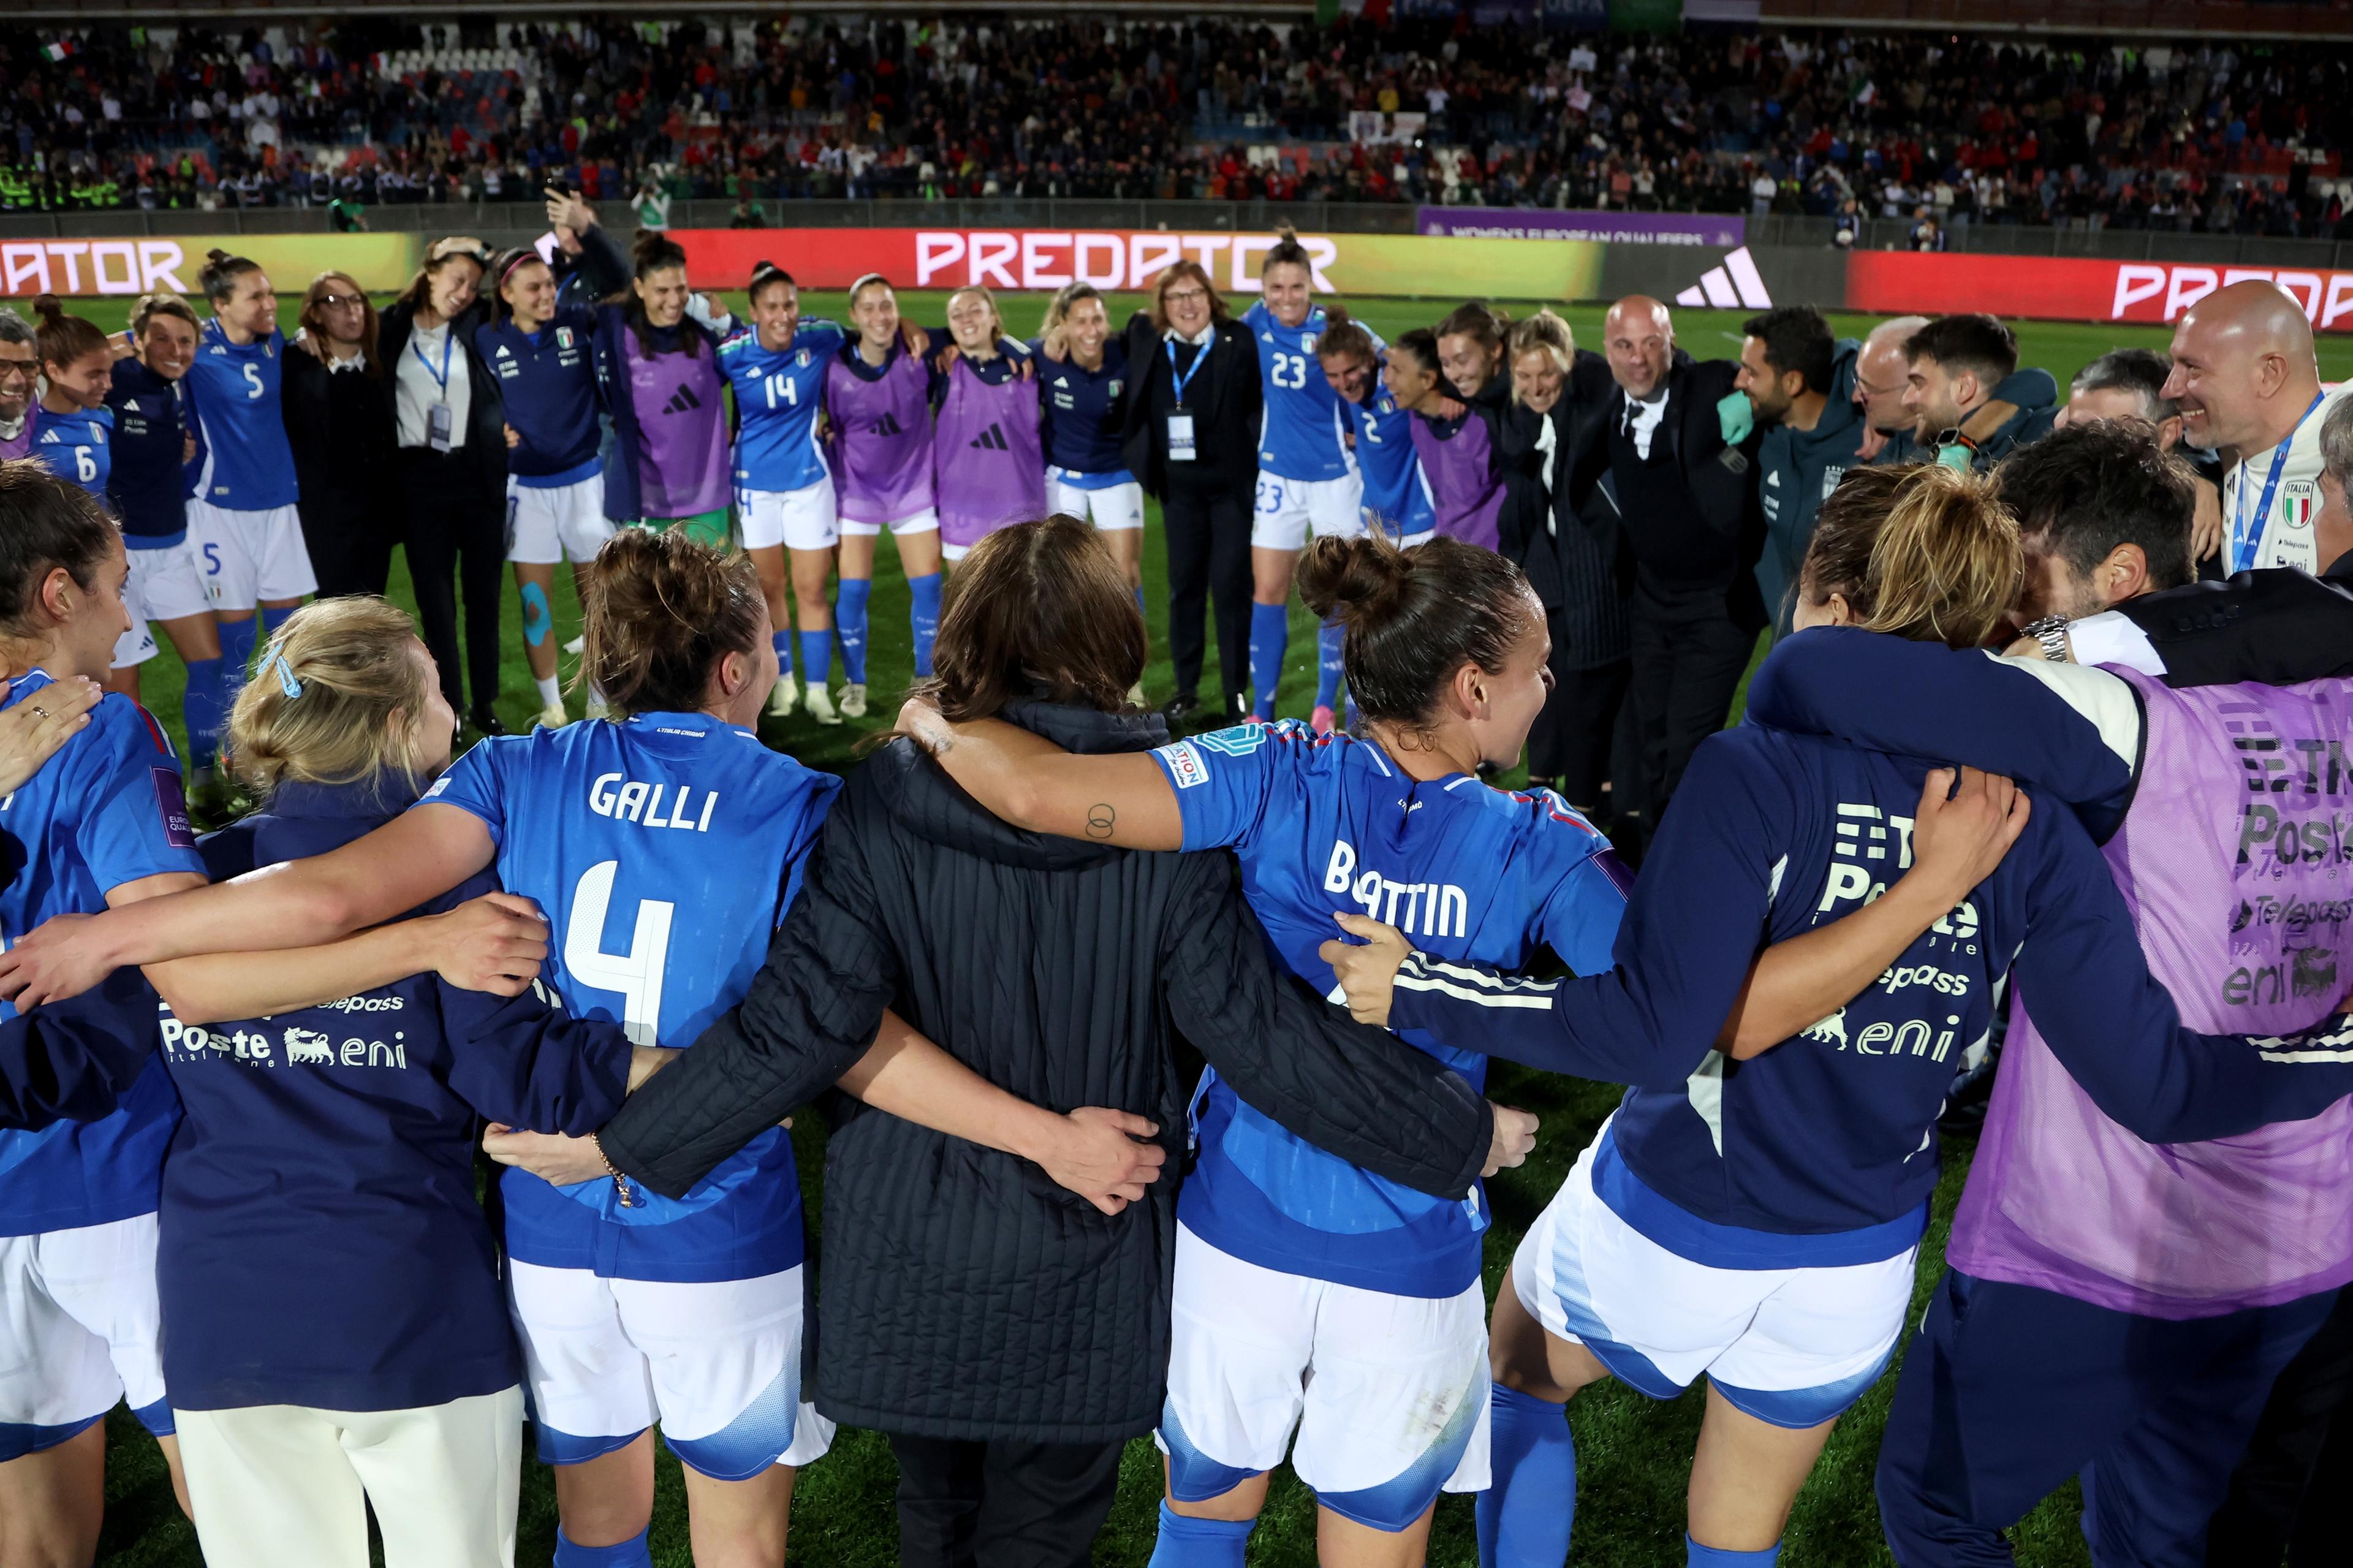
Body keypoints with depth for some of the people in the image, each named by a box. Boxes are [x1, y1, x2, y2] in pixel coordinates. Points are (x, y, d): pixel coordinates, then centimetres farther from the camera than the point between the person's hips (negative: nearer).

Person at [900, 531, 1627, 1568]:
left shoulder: (1280, 780, -16)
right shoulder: (1541, 849, -16)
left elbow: (1033, 791, -26)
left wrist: (937, 720, -7)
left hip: (1237, 1236, 1)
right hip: (1411, 1271, 0)